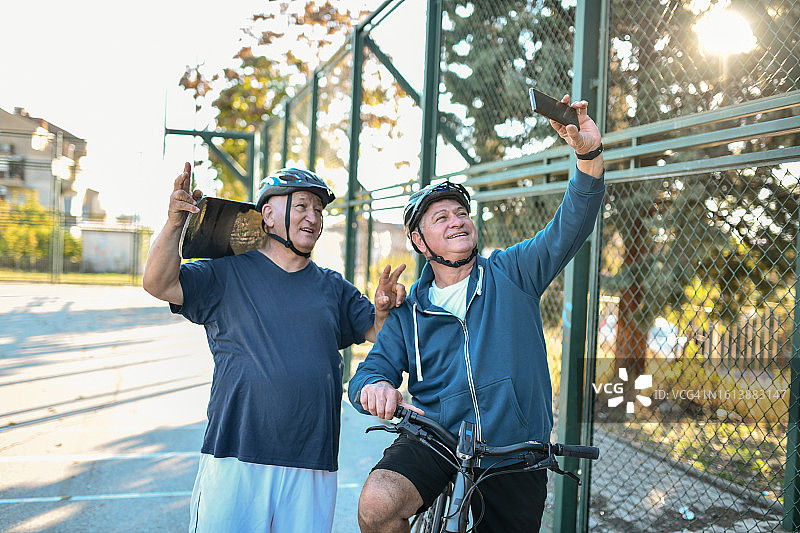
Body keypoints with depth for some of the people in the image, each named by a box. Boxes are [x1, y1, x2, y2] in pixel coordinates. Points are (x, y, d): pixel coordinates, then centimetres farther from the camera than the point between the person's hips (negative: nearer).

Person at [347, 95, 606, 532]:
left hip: (514, 454, 1)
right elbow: (370, 370, 4)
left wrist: (589, 153, -25)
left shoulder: (511, 274, 4)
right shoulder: (409, 312, 9)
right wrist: (375, 386, -23)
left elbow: (570, 227, -8)